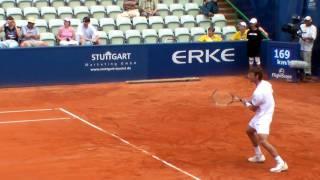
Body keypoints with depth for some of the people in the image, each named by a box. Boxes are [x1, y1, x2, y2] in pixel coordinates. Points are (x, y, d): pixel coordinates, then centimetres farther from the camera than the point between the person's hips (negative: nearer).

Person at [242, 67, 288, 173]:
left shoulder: (258, 92, -29)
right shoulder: (266, 83, -4)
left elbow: (253, 108, -16)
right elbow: (271, 93, 16)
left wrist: (246, 103, 7)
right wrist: (251, 101, 11)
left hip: (263, 117, -11)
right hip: (261, 114, 11)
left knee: (262, 141, -22)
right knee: (250, 131, 27)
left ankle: (281, 163, -17)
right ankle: (259, 156, 39)